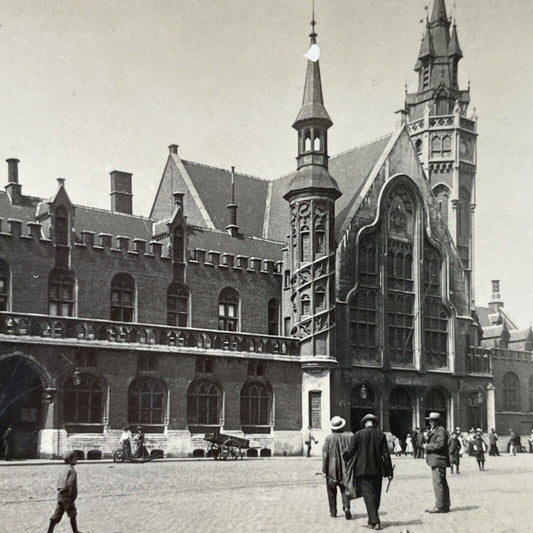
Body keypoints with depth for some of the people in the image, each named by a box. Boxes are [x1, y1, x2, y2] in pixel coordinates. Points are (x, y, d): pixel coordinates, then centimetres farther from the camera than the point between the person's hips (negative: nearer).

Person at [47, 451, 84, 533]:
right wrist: (71, 496, -17)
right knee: (73, 514, 9)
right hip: (67, 496, -8)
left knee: (57, 515, 9)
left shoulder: (64, 469, 11)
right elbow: (70, 484, -23)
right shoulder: (72, 470, -16)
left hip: (60, 495, 8)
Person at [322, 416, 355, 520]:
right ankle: (346, 507, -10)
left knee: (331, 491, 13)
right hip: (345, 469, 2)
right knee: (344, 489, 12)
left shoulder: (329, 438, -11)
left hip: (332, 469, -1)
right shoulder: (350, 436, -6)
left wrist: (324, 470, -4)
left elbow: (325, 455, -10)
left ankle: (333, 512, 16)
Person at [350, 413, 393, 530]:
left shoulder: (358, 435, -4)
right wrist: (389, 472, 2)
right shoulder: (381, 435, 0)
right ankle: (372, 519, 27)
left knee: (368, 494, -2)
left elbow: (352, 452, -1)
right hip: (377, 469, 2)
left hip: (363, 469, -2)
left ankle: (375, 521, -12)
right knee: (376, 495, 15)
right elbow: (386, 454, -1)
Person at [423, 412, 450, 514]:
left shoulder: (440, 431, -12)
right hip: (435, 461, 11)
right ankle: (445, 505, 20)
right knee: (442, 483, 14)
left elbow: (440, 445, -21)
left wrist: (427, 446, -13)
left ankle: (440, 506, -8)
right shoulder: (433, 431, 21)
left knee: (438, 483, -10)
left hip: (438, 461, -11)